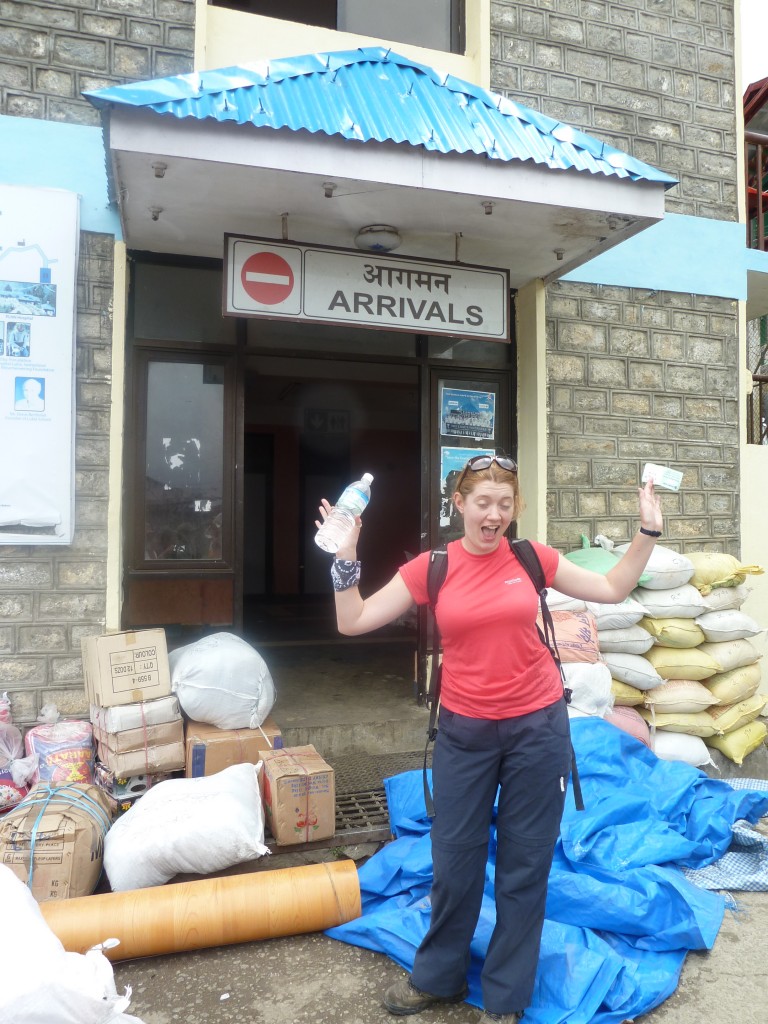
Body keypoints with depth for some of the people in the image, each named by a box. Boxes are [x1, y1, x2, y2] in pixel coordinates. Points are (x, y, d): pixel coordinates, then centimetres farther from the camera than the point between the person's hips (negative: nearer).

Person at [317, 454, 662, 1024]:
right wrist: (346, 559, -18)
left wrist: (648, 534, -1)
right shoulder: (431, 568, -5)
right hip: (464, 731, 0)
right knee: (454, 860, 14)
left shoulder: (532, 559, -3)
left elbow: (612, 590, 8)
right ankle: (438, 977, 40)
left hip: (537, 725, 0)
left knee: (525, 864, 13)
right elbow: (354, 621, -7)